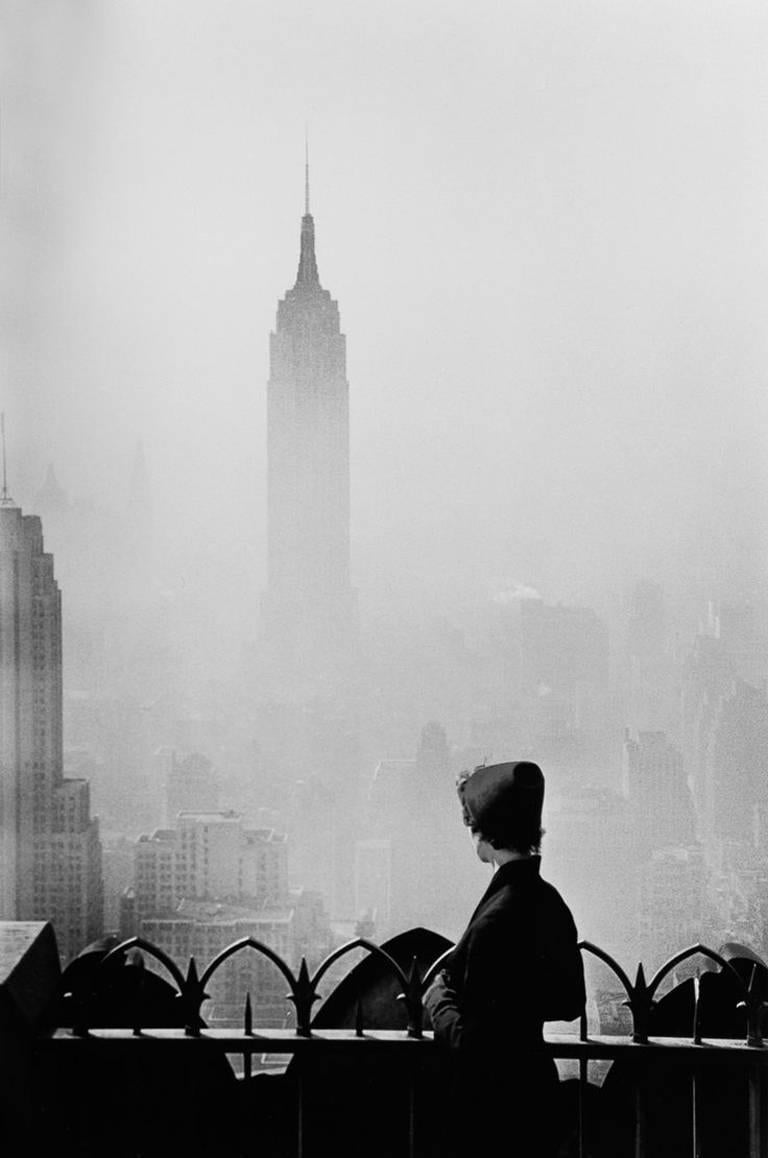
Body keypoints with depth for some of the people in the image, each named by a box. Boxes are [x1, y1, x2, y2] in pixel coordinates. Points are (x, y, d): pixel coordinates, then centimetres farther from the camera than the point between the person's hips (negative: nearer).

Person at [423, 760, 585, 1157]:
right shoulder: (550, 901, 3)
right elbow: (570, 1003, 15)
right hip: (537, 1088, 8)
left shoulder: (496, 920, -24)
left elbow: (470, 1043, -21)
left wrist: (439, 1000, -4)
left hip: (494, 1102, -8)